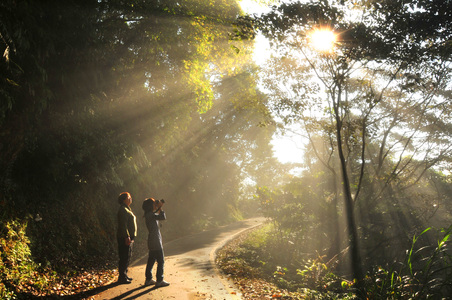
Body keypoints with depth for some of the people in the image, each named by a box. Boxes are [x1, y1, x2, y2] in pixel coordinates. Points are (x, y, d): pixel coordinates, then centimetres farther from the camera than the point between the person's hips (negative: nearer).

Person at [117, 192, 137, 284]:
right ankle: (122, 278, -3)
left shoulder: (127, 209, 19)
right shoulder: (123, 210, -14)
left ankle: (124, 275, 24)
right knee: (124, 258, -7)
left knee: (128, 257, 16)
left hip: (129, 237, 10)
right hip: (124, 238, -10)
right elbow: (123, 225, -21)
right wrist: (127, 237, -25)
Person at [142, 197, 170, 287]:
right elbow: (163, 217, -27)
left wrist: (159, 208, 18)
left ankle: (148, 279, 21)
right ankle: (159, 281, 0)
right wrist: (160, 208, -15)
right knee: (161, 261, -3)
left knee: (151, 260, 15)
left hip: (152, 242, 10)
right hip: (155, 241, -10)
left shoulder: (150, 214, 12)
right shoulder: (150, 215, -18)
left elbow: (159, 216, 30)